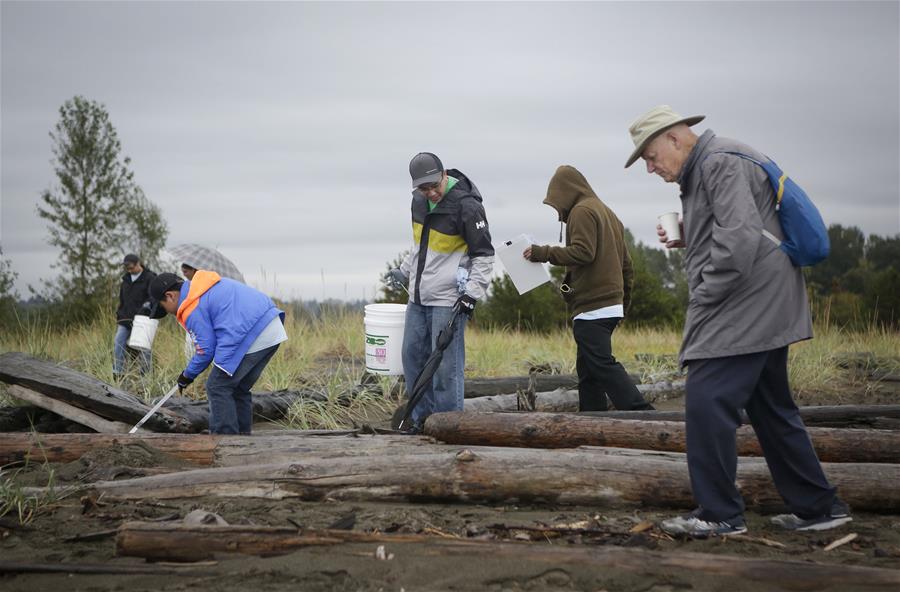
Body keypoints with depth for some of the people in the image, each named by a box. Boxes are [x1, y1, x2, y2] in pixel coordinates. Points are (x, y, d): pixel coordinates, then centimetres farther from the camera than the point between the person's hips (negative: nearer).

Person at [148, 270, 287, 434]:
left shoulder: (192, 309, -6)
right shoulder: (210, 283, 21)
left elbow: (206, 349, -4)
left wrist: (188, 375, 12)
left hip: (252, 338, -9)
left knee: (217, 388, 1)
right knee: (239, 389, 20)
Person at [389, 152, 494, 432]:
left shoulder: (466, 206, -16)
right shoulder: (419, 201, 7)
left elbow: (484, 254, -12)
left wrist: (472, 293, -18)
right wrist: (405, 271, 24)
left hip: (448, 301, -8)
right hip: (418, 297, 8)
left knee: (445, 366, -6)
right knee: (412, 356, 12)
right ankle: (422, 419, 23)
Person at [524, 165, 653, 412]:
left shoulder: (582, 211, -4)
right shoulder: (608, 213, 26)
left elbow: (583, 252, -19)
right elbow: (626, 263, 26)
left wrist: (544, 253, -12)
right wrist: (624, 301, 29)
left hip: (591, 308, -10)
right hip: (612, 305, 10)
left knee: (602, 364, -14)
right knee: (587, 368, 10)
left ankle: (641, 413, -22)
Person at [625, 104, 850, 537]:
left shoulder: (722, 162, -13)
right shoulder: (702, 170, 20)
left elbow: (741, 238, -23)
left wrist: (704, 296, -15)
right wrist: (686, 238, 9)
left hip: (746, 307, -11)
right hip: (763, 311, 11)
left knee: (707, 401, -11)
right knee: (772, 409, 15)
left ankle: (720, 514, -6)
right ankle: (817, 507, 20)